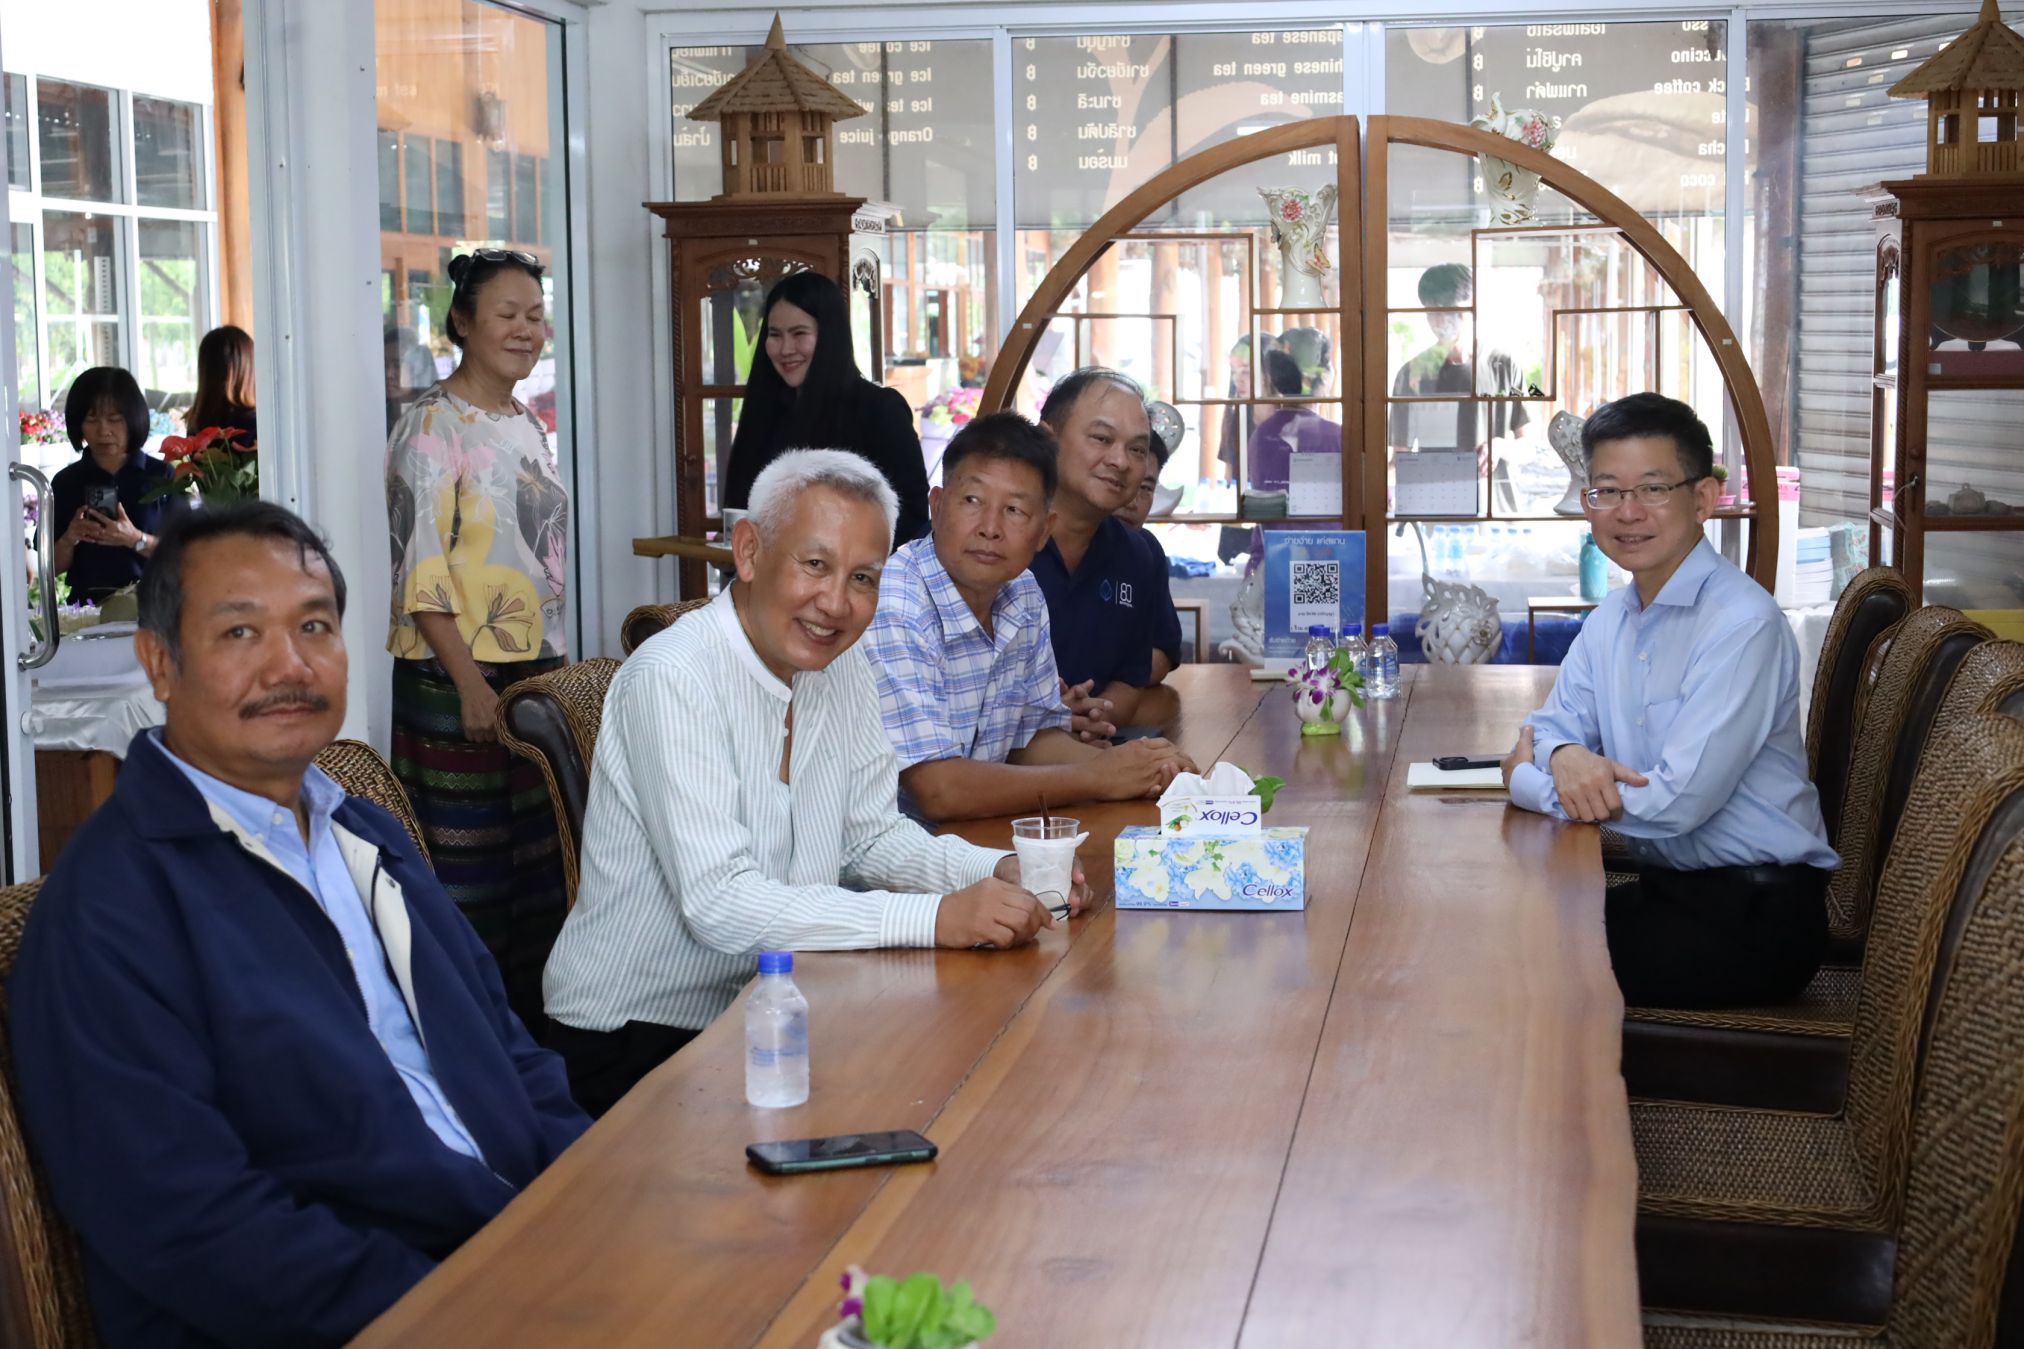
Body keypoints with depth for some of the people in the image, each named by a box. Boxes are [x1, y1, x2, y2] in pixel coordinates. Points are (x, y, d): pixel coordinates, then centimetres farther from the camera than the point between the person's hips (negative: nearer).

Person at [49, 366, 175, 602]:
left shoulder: (162, 476, 3)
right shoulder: (66, 482, 9)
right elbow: (54, 566, 11)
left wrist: (136, 540, -14)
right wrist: (70, 539, -8)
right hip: (88, 603, 1)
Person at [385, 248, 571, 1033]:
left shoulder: (528, 426, 14)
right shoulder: (433, 426, -10)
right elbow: (421, 570, -15)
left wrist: (556, 667, 16)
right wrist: (471, 684, -19)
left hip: (535, 674, 8)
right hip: (454, 681, -8)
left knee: (536, 861, 11)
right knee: (465, 867, -3)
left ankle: (528, 1023, 20)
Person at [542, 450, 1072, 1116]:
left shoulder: (843, 666, 4)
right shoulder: (673, 678, -22)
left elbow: (871, 837, 11)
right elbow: (721, 906, -29)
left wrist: (998, 872, -8)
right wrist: (936, 917, -33)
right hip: (634, 1043, -8)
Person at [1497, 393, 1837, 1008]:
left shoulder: (1743, 624, -20)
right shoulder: (1612, 618, 8)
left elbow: (1676, 802, -25)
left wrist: (1526, 781, -12)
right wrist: (1565, 756, -13)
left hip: (1756, 913, -7)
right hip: (1665, 884, 8)